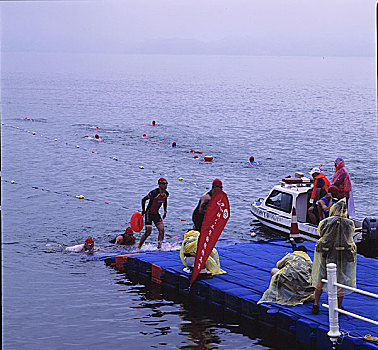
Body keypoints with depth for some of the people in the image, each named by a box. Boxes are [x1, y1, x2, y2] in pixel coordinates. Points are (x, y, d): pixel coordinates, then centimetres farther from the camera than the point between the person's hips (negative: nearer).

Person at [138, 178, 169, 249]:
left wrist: (165, 211, 22)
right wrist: (143, 210, -2)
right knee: (148, 232, -9)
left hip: (156, 214, 6)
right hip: (149, 214, -6)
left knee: (162, 230, -7)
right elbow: (143, 199, -11)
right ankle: (139, 247, 6)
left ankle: (159, 247, 0)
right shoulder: (154, 192, -22)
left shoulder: (166, 194, -1)